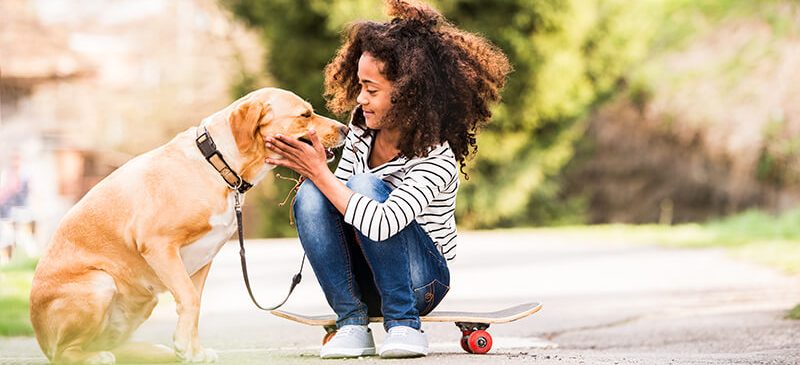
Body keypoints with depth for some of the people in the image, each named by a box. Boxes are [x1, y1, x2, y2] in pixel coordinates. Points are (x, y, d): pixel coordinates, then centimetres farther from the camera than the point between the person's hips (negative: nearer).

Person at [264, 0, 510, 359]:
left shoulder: (436, 159, -25)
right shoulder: (363, 126, -3)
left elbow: (381, 224, -38)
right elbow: (337, 192, 10)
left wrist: (320, 172, -31)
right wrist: (309, 168, -12)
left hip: (422, 281, -6)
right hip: (361, 277, 6)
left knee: (367, 186, -29)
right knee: (310, 195, -21)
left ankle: (403, 324, -20)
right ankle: (352, 323, -15)